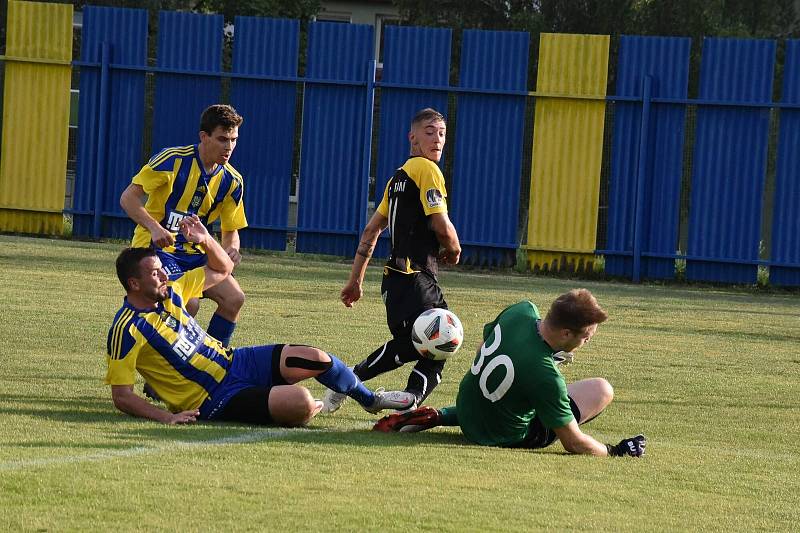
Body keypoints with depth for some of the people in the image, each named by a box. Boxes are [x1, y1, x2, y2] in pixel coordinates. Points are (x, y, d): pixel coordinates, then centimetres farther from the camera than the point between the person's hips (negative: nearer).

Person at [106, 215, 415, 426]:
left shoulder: (169, 293, 3)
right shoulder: (127, 330, -19)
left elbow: (222, 269, 17)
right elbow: (121, 396, -20)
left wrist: (205, 240, -3)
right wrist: (166, 417, -32)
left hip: (234, 362, 8)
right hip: (215, 401, -8)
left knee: (316, 359, -3)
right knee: (300, 403, -27)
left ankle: (370, 399, 26)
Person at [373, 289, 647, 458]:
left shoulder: (522, 311, -17)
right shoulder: (545, 375, -35)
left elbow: (485, 341, 5)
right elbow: (573, 443, -24)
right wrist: (615, 451, -9)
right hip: (504, 435, -7)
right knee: (602, 389, -3)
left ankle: (438, 416, 16)